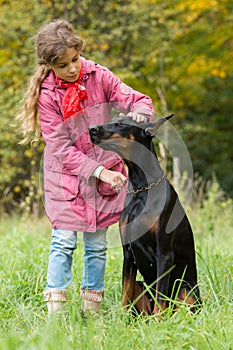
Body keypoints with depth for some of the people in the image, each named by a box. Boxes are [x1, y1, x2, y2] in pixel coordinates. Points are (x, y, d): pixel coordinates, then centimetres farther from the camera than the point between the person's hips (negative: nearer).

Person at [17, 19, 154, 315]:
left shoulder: (99, 77, -6)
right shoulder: (47, 94, -12)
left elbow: (140, 101, -5)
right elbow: (60, 147, -15)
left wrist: (138, 113, -30)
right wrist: (99, 171, -22)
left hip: (106, 174, 3)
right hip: (66, 176, -2)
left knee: (97, 244, 6)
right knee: (64, 241, -8)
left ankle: (92, 309, 14)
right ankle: (55, 312, -4)